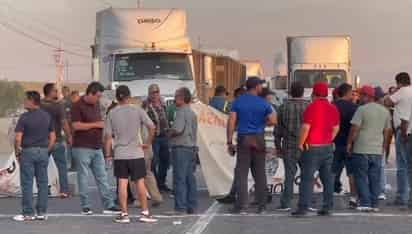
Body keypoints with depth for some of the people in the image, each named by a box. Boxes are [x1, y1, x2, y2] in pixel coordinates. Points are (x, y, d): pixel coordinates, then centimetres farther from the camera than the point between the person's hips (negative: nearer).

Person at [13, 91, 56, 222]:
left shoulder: (24, 117, -10)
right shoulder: (47, 116, 6)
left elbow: (18, 138, -13)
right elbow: (53, 137, 8)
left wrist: (17, 153, -1)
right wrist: (47, 151, 13)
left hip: (28, 152, -4)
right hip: (43, 151, 5)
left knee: (27, 184, 1)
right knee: (43, 183, 8)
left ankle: (28, 213, 3)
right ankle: (42, 212, 10)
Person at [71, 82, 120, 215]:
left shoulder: (96, 105, 15)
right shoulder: (78, 106, -10)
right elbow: (76, 125, -18)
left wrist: (103, 125, 10)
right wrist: (95, 124, -15)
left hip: (97, 148, 7)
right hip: (82, 148, -7)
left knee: (102, 177, 7)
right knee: (83, 178, 0)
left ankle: (109, 205, 9)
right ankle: (85, 207, 7)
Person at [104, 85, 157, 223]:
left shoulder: (112, 113, 0)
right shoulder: (137, 110, -3)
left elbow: (108, 136, -1)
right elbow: (152, 127, -10)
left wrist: (108, 153, 8)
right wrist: (148, 143, 2)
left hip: (119, 154, 1)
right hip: (136, 153, -1)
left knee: (122, 184, 3)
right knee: (140, 183, 6)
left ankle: (124, 214, 5)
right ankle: (145, 213, 9)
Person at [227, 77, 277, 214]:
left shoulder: (238, 102, 2)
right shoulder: (263, 103, 0)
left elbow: (231, 122, -4)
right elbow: (273, 121, -5)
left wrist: (229, 142, -2)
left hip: (243, 139, 0)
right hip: (258, 139, 0)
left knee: (242, 173, 0)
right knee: (260, 173, 7)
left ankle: (242, 205, -4)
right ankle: (262, 205, 10)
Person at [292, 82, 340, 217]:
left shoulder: (312, 108, -12)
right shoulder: (333, 109, 8)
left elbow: (305, 127, -16)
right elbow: (336, 128, 12)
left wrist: (301, 143, -6)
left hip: (312, 147, -6)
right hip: (327, 147, 6)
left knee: (307, 178, -6)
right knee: (327, 178, 9)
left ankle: (303, 207, -9)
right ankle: (327, 207, 10)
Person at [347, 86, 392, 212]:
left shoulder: (362, 109, -9)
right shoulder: (385, 111, 11)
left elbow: (355, 129, -12)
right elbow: (386, 132, 15)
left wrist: (349, 143, -2)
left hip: (361, 149, -5)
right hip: (377, 150, 5)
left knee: (361, 177, 3)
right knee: (375, 178, 10)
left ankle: (365, 203, -1)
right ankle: (375, 204, 11)